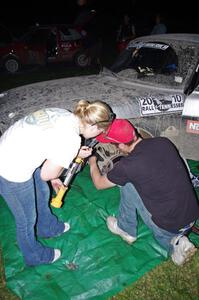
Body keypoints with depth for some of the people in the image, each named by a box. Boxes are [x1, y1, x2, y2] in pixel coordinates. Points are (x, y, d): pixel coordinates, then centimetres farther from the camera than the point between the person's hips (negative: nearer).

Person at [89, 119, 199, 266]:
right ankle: (175, 243, 10)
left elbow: (99, 184, 2)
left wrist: (93, 163, 21)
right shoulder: (164, 142, -3)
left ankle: (126, 230, 20)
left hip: (168, 226, -6)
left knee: (126, 183, 4)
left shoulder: (127, 165, -18)